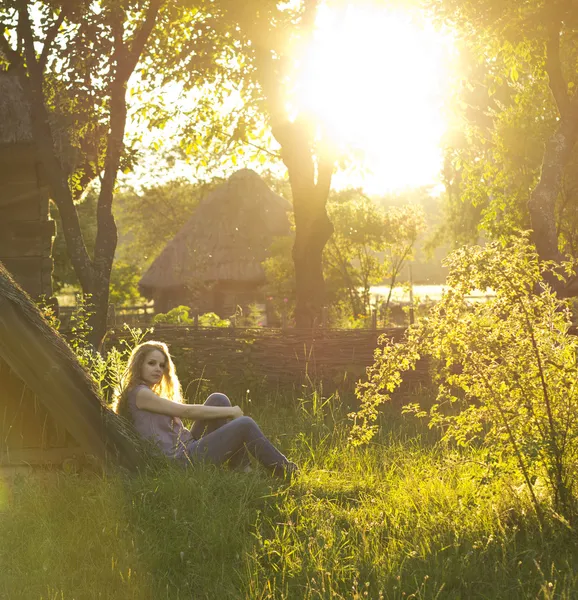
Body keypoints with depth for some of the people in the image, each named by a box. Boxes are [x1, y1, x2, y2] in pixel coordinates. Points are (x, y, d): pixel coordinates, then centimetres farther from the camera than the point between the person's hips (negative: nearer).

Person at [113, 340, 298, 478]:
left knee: (218, 400, 1)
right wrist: (230, 412, -7)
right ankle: (285, 471, 4)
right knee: (245, 424, -12)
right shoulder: (140, 393, -10)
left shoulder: (151, 396, 22)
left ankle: (244, 469, -2)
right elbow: (186, 411, -13)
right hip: (179, 459, -10)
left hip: (188, 448, 10)